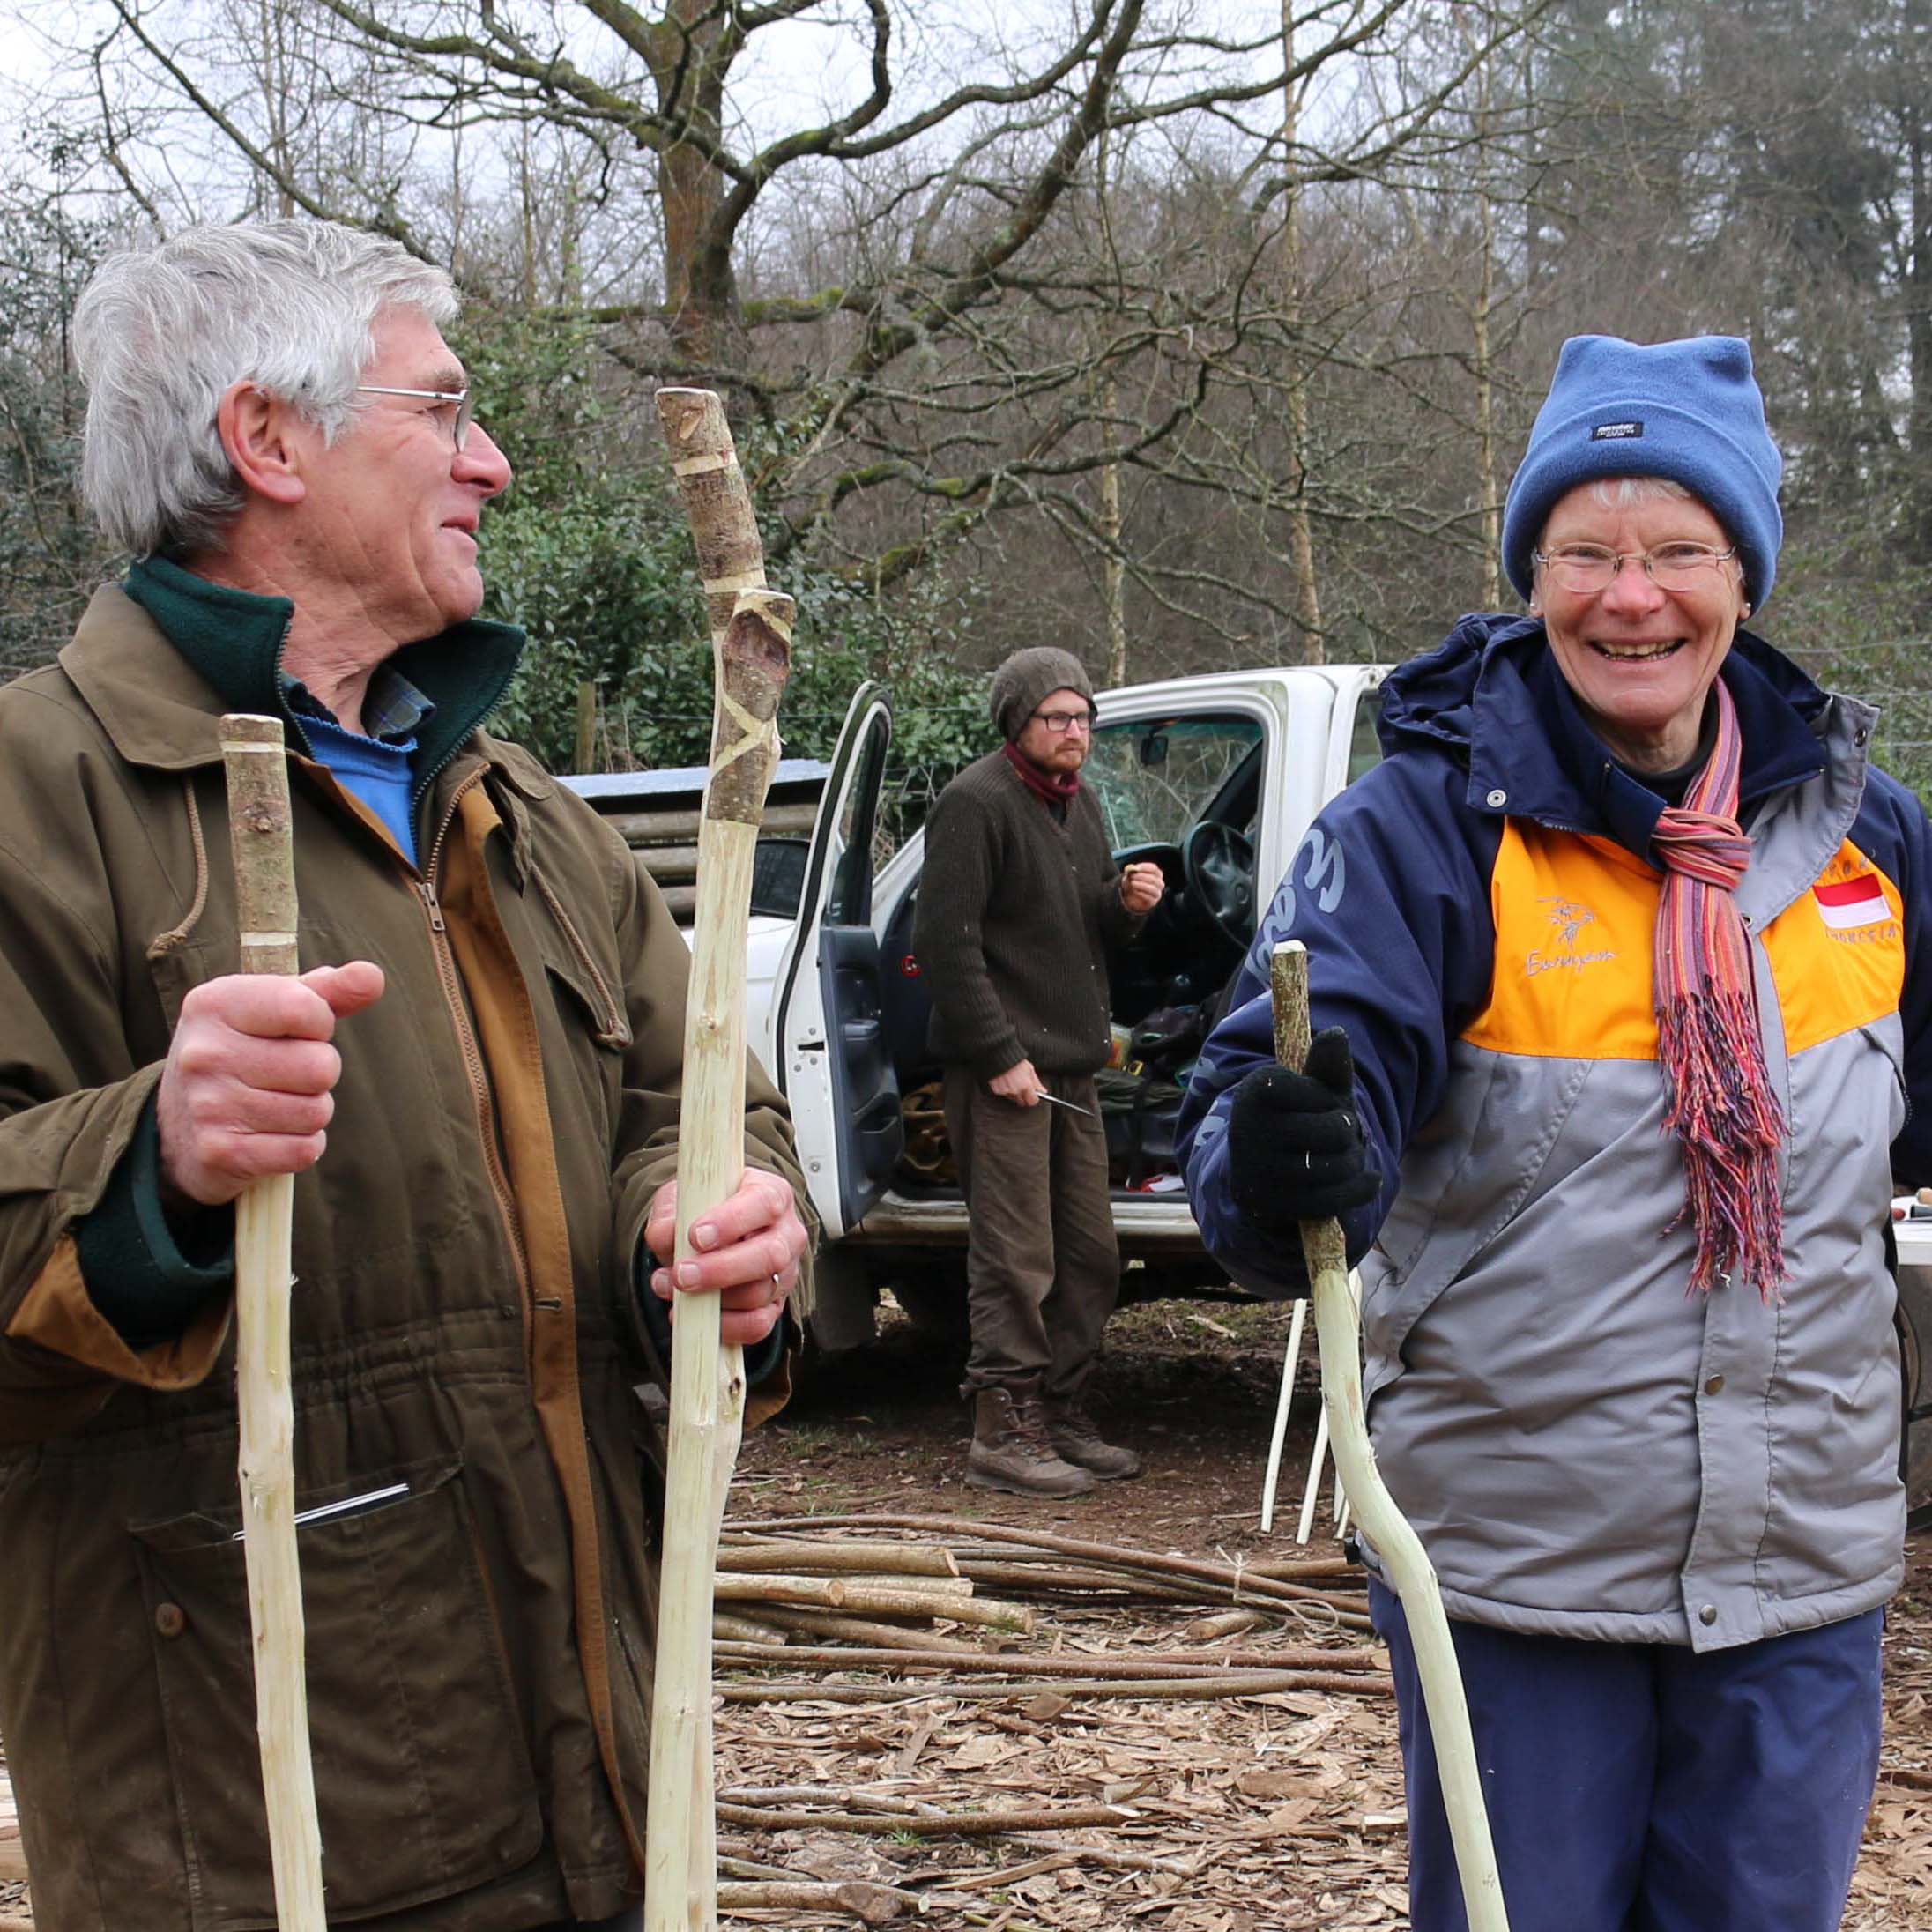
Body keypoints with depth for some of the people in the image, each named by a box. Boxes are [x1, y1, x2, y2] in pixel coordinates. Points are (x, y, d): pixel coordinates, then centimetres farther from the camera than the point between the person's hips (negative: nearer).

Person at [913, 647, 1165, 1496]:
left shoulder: (1076, 802, 18)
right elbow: (945, 943, -16)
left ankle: (1062, 1416, 23)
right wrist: (1002, 1057, -19)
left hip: (1071, 1067, 9)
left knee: (1089, 1255, 13)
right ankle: (1003, 1432, -1)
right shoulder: (976, 804, -11)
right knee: (1017, 1259, -8)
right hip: (1002, 1072, -9)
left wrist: (1128, 901, 2)